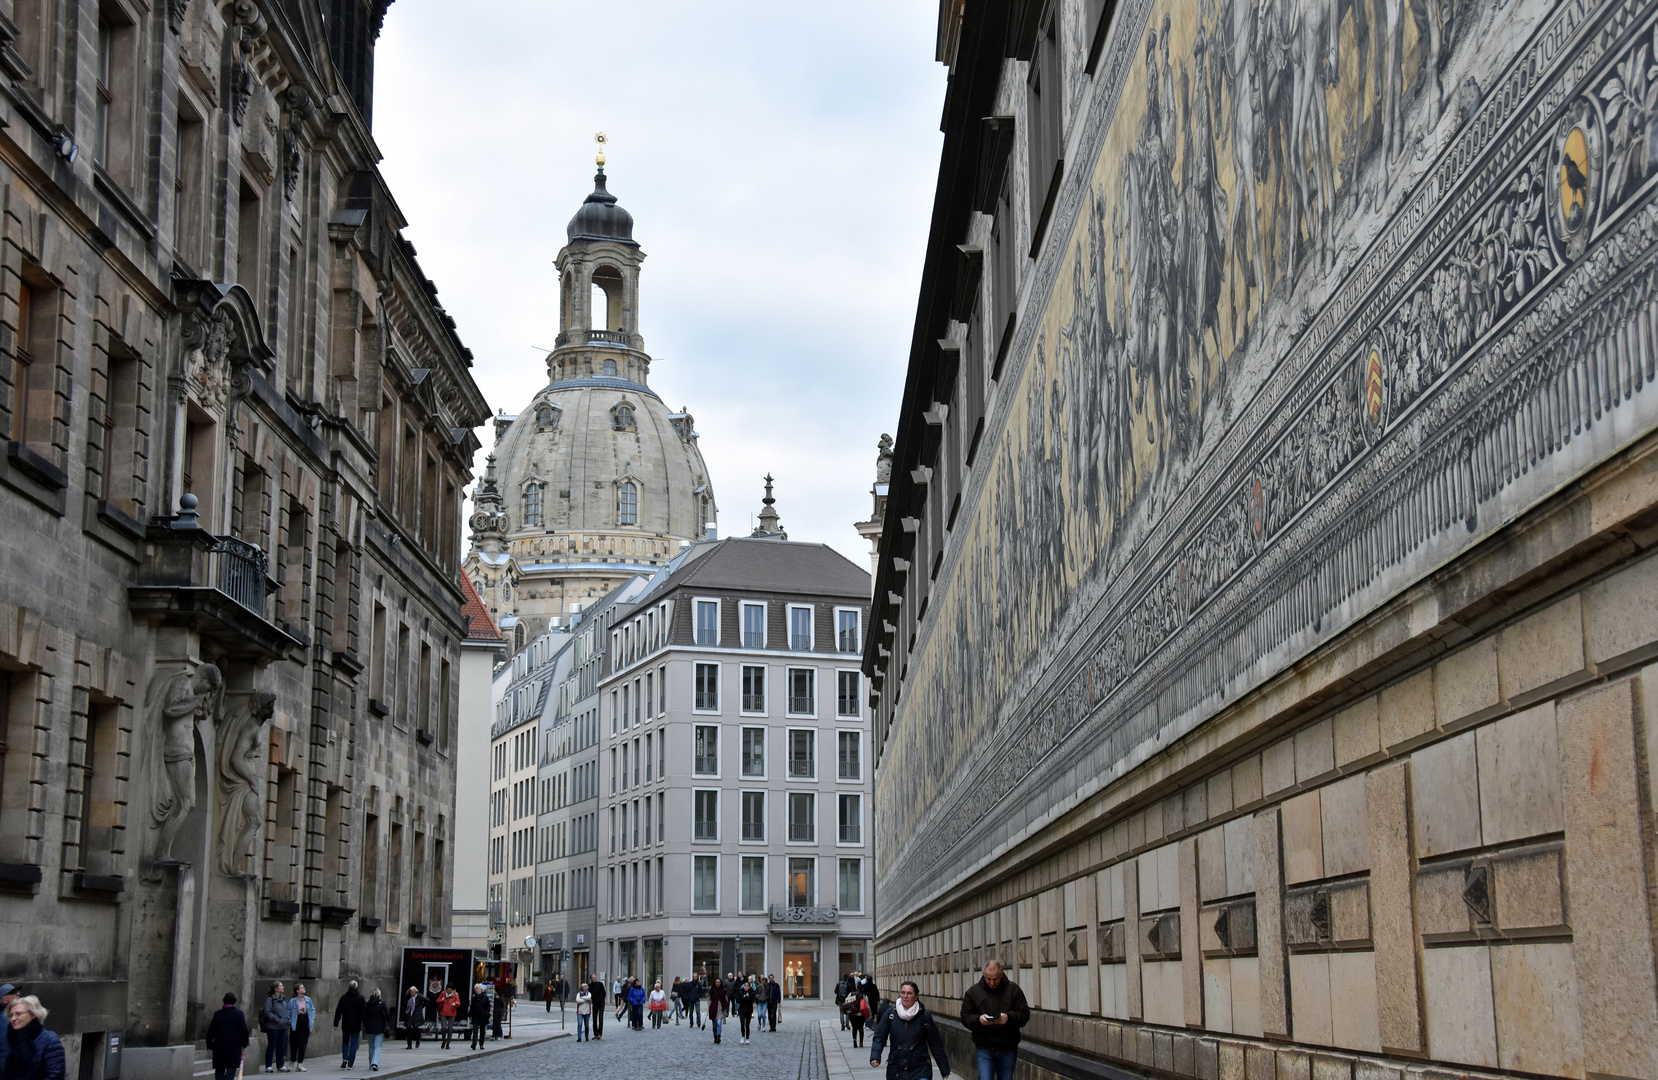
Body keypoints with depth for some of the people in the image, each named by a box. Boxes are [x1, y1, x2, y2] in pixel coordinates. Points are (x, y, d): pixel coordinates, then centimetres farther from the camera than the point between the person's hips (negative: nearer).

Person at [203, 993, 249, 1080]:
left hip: (219, 1047, 2)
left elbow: (210, 1032, 1)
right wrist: (244, 1045, 7)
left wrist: (209, 1046, 12)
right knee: (231, 1070, 0)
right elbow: (244, 1031, -6)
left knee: (219, 1070, 12)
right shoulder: (239, 1014, -4)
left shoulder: (217, 1014, 0)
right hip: (234, 1047, -2)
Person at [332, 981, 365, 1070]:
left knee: (345, 1042, 17)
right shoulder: (360, 998, -4)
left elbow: (338, 1011, 2)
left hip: (345, 1025, 1)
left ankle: (344, 1058, -3)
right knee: (354, 1044, 4)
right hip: (356, 1026, -1)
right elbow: (364, 1011, -3)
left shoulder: (343, 997, 1)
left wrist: (336, 1023, 7)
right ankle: (350, 1063, 1)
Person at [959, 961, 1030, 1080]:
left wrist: (1009, 1018, -22)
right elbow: (965, 1017, 1)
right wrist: (978, 1020, -20)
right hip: (984, 1049, -1)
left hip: (1008, 1049, 1)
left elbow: (1024, 1014, -2)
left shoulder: (1013, 989, 1)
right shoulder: (973, 991, 2)